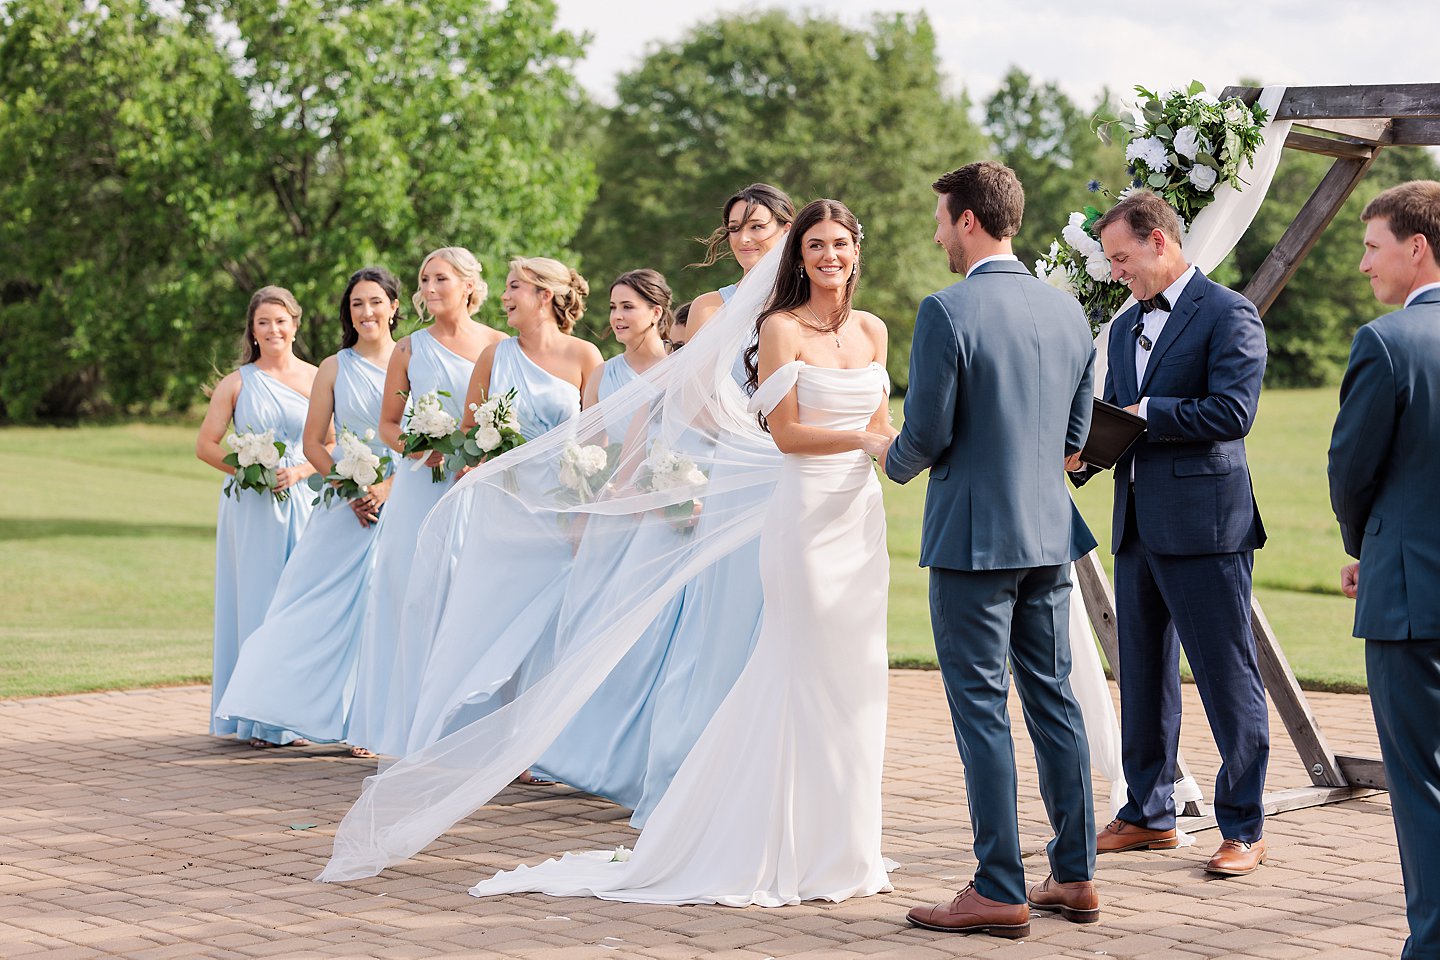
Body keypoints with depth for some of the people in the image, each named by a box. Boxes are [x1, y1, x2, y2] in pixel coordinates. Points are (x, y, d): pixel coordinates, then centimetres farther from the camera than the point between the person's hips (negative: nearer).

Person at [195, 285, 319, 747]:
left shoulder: (315, 379, 6)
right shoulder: (236, 384, 5)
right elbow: (206, 444, 5)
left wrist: (297, 471, -11)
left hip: (301, 500, 1)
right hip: (250, 506, 0)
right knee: (255, 599, -1)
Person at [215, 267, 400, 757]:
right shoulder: (335, 368, 7)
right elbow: (314, 444, 7)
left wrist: (387, 489, -12)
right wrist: (352, 489, -7)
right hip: (345, 508, 1)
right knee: (333, 603, -4)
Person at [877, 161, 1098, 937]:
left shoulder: (947, 311, -14)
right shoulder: (1066, 310, 7)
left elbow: (926, 434, -14)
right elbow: (1076, 433, 12)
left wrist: (891, 459, 7)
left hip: (972, 538, -7)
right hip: (1050, 532, 7)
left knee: (982, 707, -1)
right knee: (1052, 698, 13)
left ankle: (999, 892, 1)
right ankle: (1075, 875, 18)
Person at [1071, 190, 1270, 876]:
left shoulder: (1229, 315, -7)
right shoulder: (1126, 326, 18)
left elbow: (1232, 410, -18)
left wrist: (1147, 413, -13)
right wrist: (1083, 452, 0)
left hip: (1205, 525, -8)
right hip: (1137, 524, 8)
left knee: (1227, 677, -3)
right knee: (1142, 675, 13)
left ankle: (1244, 828, 5)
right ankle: (1149, 814, 24)